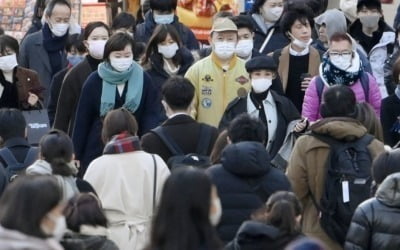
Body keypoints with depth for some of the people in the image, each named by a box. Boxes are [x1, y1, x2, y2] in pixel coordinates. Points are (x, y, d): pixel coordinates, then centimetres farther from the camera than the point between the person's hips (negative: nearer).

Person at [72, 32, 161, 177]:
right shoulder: (95, 81, 0)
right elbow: (82, 120, 3)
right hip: (97, 150, 0)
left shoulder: (143, 80, 1)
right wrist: (76, 155, 2)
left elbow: (152, 116, -1)